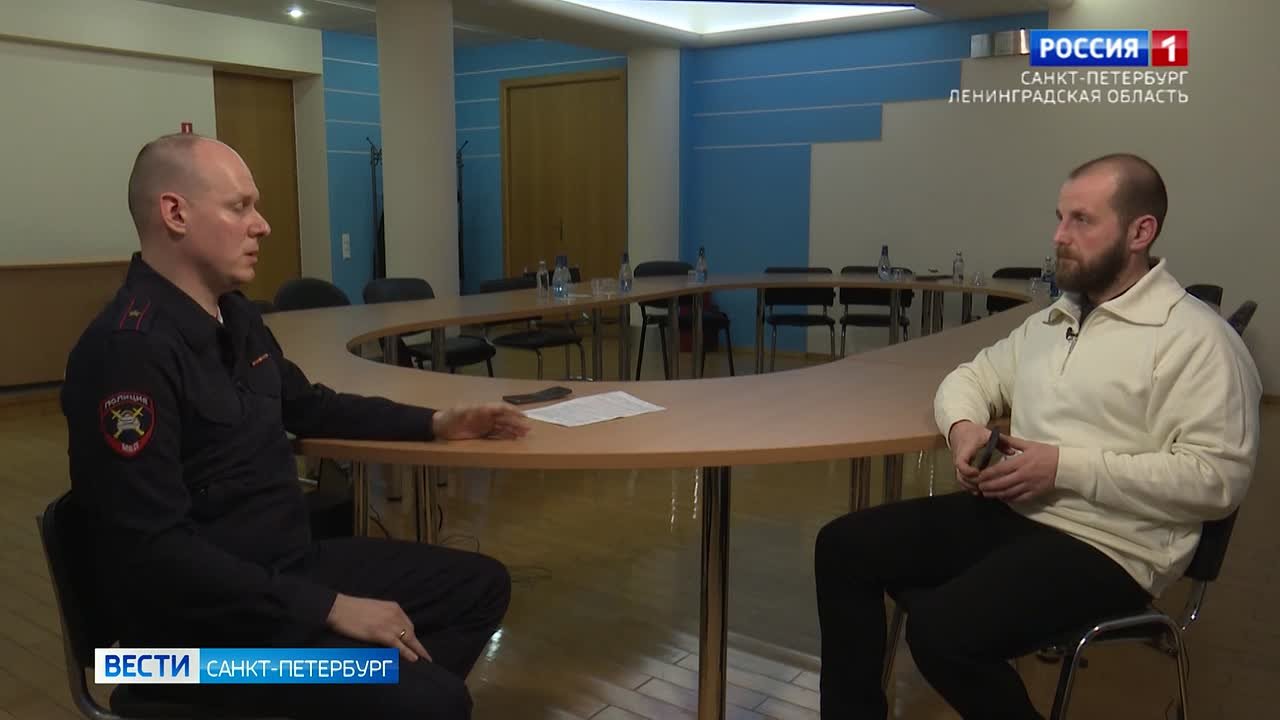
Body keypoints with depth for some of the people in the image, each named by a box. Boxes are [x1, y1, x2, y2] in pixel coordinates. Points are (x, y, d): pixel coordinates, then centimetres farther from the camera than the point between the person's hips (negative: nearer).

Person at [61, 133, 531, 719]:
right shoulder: (130, 349, -23)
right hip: (204, 623, -9)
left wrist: (436, 423, 17)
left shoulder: (234, 316, 7)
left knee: (482, 583, 11)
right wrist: (329, 607, -25)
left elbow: (309, 407, 24)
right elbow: (153, 551, -27)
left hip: (291, 564, 9)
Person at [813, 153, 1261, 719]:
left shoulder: (1195, 338, -10)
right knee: (843, 546, -4)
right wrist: (963, 427, -2)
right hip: (1008, 511, 8)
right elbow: (972, 376, 23)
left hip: (1104, 545, -8)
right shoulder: (1053, 319, 16)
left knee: (941, 629, -30)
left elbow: (1216, 478, -17)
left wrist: (1065, 467, -20)